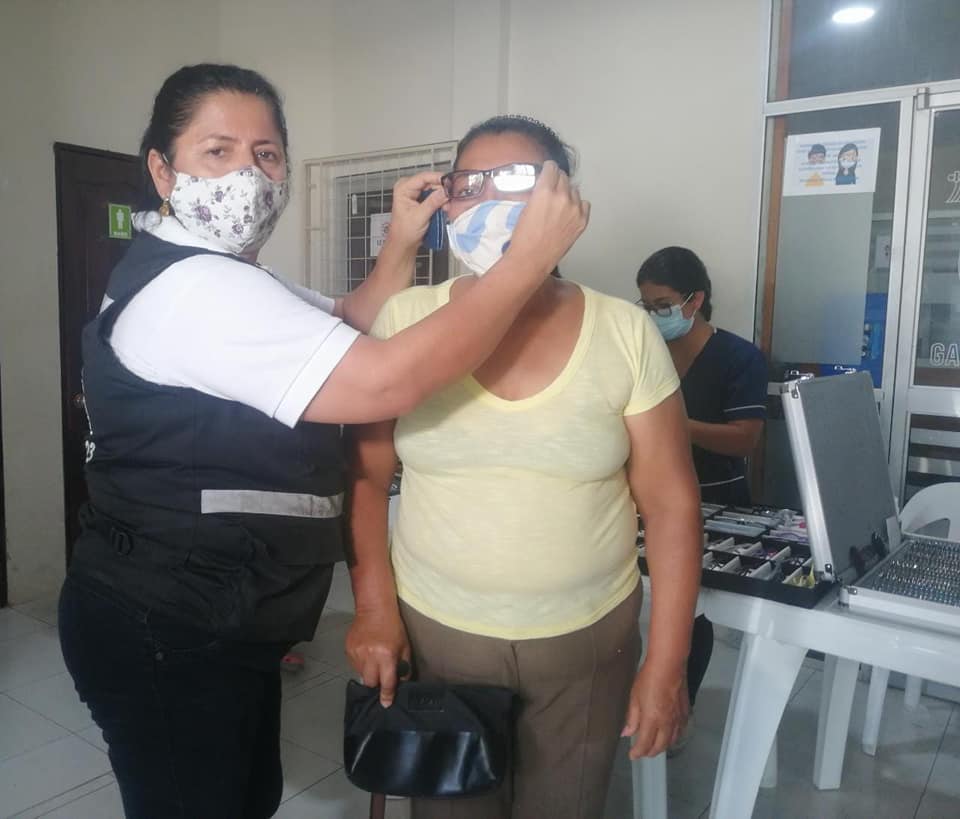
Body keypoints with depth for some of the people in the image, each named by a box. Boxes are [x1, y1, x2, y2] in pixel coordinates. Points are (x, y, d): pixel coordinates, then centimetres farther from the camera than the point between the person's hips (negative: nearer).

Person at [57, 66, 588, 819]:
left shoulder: (223, 280, 11)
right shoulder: (194, 289, -25)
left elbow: (341, 338, 13)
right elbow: (386, 381, -34)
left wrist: (401, 249, -3)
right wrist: (533, 256, -27)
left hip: (218, 624, 10)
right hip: (163, 638, -10)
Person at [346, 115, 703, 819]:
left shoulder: (625, 333, -9)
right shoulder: (405, 322, -7)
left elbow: (671, 504, -6)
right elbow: (365, 478, -1)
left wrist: (666, 664, -6)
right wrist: (375, 607, -7)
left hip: (586, 641, 0)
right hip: (433, 632, 1)